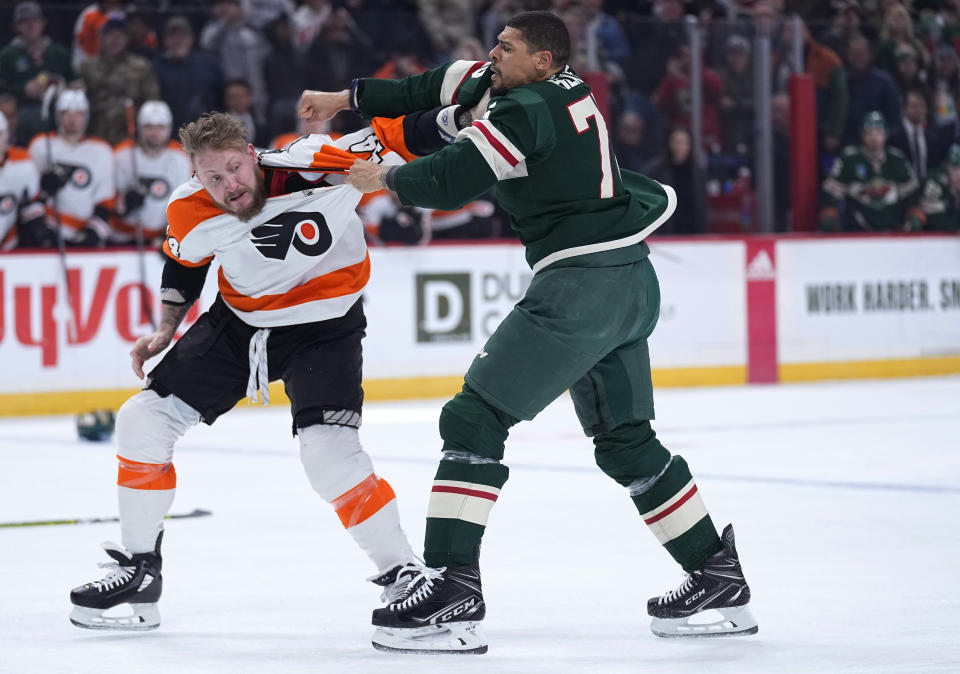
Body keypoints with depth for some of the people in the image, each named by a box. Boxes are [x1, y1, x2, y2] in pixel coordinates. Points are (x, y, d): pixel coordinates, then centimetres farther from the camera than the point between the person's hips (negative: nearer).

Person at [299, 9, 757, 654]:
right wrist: (350, 99, 21)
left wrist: (385, 178, 5)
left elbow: (449, 180, -15)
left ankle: (453, 587, -16)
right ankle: (719, 580, 23)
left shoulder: (527, 109, -10)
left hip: (579, 281, -10)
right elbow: (448, 87, 21)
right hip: (634, 283, 10)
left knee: (475, 418, -9)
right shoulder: (568, 92, 16)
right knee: (625, 440, 19)